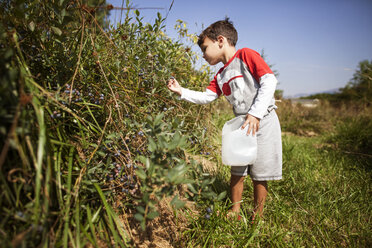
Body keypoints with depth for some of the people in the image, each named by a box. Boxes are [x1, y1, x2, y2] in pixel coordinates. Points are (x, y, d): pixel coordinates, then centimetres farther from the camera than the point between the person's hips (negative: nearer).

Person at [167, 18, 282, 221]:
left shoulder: (245, 55, -7)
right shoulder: (220, 76, 15)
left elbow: (269, 80, -15)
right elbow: (206, 97, 12)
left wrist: (255, 113, -22)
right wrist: (182, 92, 1)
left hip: (262, 122, -6)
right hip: (240, 126, 7)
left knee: (259, 175, 2)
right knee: (237, 172, 10)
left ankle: (257, 216, 19)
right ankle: (235, 211, 25)